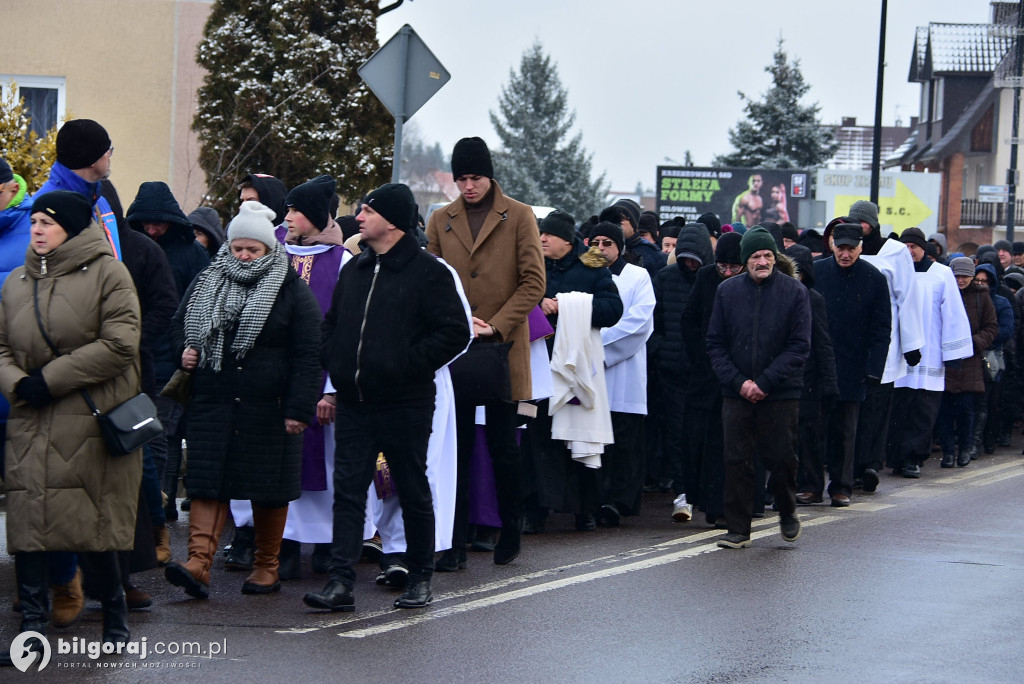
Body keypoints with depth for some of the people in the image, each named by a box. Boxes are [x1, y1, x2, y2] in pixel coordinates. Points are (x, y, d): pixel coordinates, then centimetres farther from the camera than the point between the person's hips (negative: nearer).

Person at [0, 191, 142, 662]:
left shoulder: (107, 273, -3)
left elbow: (118, 345, -11)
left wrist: (49, 379, -12)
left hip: (91, 428, -5)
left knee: (92, 533, -4)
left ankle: (115, 618, 14)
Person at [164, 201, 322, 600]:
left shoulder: (292, 291, -1)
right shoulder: (206, 283, 11)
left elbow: (307, 355, -5)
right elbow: (179, 325, 25)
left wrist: (299, 409, -12)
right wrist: (184, 352, 1)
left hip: (268, 409, -3)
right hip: (212, 403, 3)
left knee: (270, 490, 5)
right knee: (208, 483, -7)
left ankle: (267, 566, 17)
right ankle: (199, 562, -15)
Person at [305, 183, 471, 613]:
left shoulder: (428, 273, -7)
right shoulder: (354, 270, 13)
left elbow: (454, 333, -12)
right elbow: (332, 323, 26)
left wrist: (407, 364, -15)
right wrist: (334, 364, 8)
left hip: (405, 404, -6)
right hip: (353, 403, 6)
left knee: (413, 492, 6)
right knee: (348, 491, -1)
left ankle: (420, 580, 18)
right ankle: (341, 583, -4)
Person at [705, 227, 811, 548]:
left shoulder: (794, 291, -2)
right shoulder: (727, 291, 4)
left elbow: (799, 346, -5)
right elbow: (715, 343, 6)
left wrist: (764, 382, -13)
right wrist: (738, 382, -8)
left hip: (781, 393, -2)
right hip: (736, 393, 2)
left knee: (781, 459, 2)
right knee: (736, 461, 0)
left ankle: (787, 513, 28)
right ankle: (739, 530, 8)